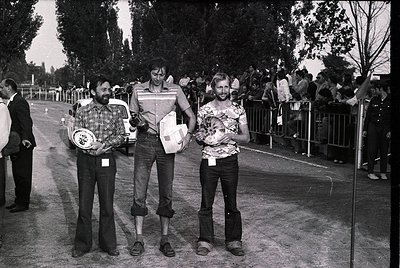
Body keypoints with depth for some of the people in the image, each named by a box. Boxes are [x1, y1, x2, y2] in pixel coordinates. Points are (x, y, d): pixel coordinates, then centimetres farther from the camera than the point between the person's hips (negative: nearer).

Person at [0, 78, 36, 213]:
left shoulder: (20, 102, -17)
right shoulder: (12, 102, 14)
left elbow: (26, 122, -27)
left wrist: (25, 138, -39)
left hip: (23, 146, -10)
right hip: (16, 145, 10)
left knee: (23, 175, -1)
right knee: (17, 174, 17)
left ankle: (23, 203, 8)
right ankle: (18, 200, 28)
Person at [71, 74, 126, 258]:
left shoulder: (115, 112, 5)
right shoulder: (82, 112, 2)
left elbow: (121, 136, 2)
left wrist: (105, 144, -14)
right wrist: (92, 145, -18)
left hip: (106, 160, 0)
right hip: (85, 160, 0)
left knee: (107, 204, 5)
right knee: (84, 203, 6)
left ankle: (108, 243, 17)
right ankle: (82, 244, 18)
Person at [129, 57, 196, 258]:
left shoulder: (175, 90, 3)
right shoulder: (138, 90, 5)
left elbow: (191, 116, 4)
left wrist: (187, 135, -13)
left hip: (167, 143, 0)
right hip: (144, 141, 0)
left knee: (166, 192, 4)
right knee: (139, 191, -2)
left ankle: (165, 239, 14)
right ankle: (139, 239, 7)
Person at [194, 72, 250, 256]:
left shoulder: (238, 110, 3)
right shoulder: (204, 110, 5)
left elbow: (246, 137, 4)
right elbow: (200, 135, 13)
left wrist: (232, 136, -14)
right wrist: (199, 138, -10)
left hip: (230, 160, 0)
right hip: (208, 160, 1)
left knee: (231, 203, 6)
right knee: (206, 203, 4)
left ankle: (233, 241, 18)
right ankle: (205, 241, 16)